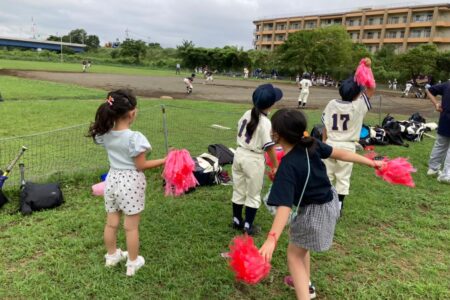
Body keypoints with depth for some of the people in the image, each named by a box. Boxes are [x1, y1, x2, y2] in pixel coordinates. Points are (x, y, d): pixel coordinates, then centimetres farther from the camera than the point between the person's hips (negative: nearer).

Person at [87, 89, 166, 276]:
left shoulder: (105, 134, -6)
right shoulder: (134, 137, -24)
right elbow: (141, 166, -17)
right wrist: (165, 160, -12)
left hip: (112, 180, 6)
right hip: (130, 182, -6)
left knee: (111, 223, 20)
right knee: (131, 227, 9)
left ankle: (112, 256, 41)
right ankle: (133, 263, 25)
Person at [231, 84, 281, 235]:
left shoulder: (247, 114, 0)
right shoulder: (265, 122, -20)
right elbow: (270, 147, -17)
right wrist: (276, 166, -7)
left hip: (239, 154, 7)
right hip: (253, 159, -7)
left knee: (238, 191, 19)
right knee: (253, 195, 11)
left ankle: (237, 221, 34)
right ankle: (248, 226, 21)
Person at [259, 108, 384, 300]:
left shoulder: (287, 167, -32)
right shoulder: (311, 144, -11)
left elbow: (285, 206, -40)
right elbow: (339, 154, -3)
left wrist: (271, 239, -48)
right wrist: (372, 163, 8)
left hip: (314, 212, -8)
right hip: (329, 201, 8)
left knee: (294, 255, 11)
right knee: (301, 247, 29)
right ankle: (304, 283, 48)